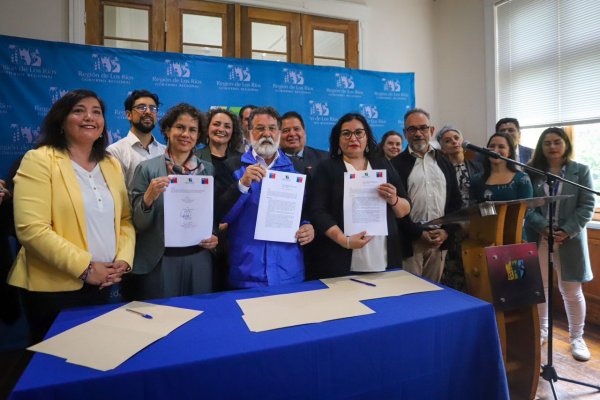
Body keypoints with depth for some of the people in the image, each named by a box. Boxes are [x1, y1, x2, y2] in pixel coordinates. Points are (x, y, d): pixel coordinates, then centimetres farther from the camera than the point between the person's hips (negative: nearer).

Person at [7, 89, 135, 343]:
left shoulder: (112, 165, 8)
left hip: (102, 284, 5)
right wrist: (85, 267, -19)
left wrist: (123, 260, -8)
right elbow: (31, 229, -18)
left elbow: (125, 218, 8)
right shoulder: (39, 160, -9)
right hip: (53, 287, -5)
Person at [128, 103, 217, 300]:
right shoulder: (147, 168, -5)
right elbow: (138, 224, -4)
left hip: (199, 259, 3)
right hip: (159, 261, -2)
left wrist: (215, 236, -5)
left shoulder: (208, 169, 4)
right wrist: (149, 198, -22)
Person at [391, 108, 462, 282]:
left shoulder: (445, 163, 12)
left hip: (440, 239, 4)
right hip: (409, 240, -4)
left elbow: (455, 201, 12)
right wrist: (418, 233, -10)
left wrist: (446, 231, -2)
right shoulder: (396, 164, -2)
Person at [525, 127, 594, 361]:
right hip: (538, 238, 1)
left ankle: (576, 338, 25)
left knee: (571, 291, 7)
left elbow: (587, 206, -3)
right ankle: (541, 330, 28)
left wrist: (567, 231, -14)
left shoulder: (580, 171, 3)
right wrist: (543, 227, -16)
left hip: (569, 239, 0)